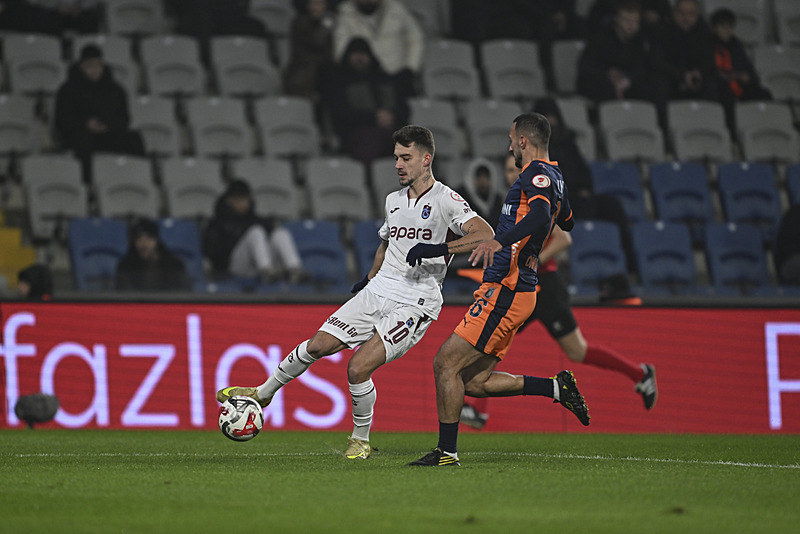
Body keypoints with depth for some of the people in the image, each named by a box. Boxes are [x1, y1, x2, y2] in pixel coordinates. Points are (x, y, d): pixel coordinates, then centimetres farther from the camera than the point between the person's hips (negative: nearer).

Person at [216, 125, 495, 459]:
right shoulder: (393, 200, 15)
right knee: (318, 345, -1)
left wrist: (438, 249, -28)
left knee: (358, 367, -18)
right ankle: (263, 393, 19)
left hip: (415, 303, -6)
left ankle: (361, 438, 5)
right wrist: (369, 278, 27)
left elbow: (485, 234, -22)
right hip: (377, 292, 6)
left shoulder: (445, 200, -9)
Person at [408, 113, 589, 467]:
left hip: (506, 292, -10)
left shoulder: (537, 173, -12)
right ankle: (556, 387, 9)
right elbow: (567, 222, 38)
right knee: (473, 381, 9)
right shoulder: (554, 178, 18)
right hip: (517, 291, 10)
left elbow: (540, 215, -33)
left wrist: (498, 241, -46)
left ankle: (447, 452, -5)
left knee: (446, 363, -8)